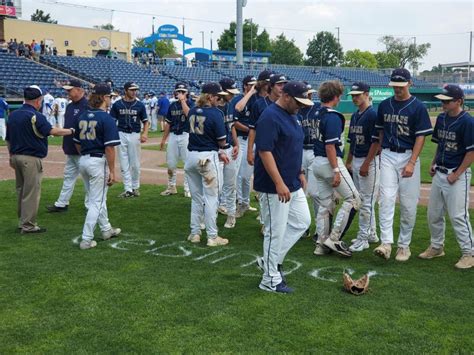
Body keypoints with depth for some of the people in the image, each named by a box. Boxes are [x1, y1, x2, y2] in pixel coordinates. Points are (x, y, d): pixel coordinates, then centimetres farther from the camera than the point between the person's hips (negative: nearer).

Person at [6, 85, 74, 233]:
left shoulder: (13, 115, 10)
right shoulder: (35, 116, -15)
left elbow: (8, 139, 16)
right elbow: (52, 131, -24)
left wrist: (11, 157, 24)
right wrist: (71, 131, -15)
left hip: (16, 156, 8)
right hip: (31, 159, -8)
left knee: (21, 190, 17)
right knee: (31, 192, -1)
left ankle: (23, 221, 26)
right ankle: (28, 225, 4)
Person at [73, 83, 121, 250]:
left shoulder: (82, 117, 7)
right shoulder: (107, 119, -14)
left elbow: (77, 143, 14)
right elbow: (109, 148, -18)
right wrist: (112, 171, -14)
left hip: (83, 161, 8)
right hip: (99, 162, -8)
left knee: (98, 198, 21)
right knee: (96, 201, 1)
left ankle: (106, 229, 35)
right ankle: (86, 239, 2)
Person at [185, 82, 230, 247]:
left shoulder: (192, 111, 7)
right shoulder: (215, 113, -13)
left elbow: (195, 132, 10)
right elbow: (221, 139, -10)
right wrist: (220, 151, 14)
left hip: (191, 156, 6)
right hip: (208, 157, -6)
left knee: (196, 197, 16)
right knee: (211, 198, 2)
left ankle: (195, 233, 23)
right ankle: (212, 236, 7)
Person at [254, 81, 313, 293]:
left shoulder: (292, 116, 13)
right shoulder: (270, 117, -18)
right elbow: (265, 152, -23)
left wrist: (299, 172, 18)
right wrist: (279, 184, -26)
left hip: (293, 185, 10)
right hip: (274, 187, -10)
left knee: (302, 221, 14)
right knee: (276, 232, -2)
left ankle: (271, 260, 24)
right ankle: (271, 280, 13)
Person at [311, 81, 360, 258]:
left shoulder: (319, 115, 9)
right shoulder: (333, 117, -17)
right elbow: (330, 146, -21)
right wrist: (336, 171, -21)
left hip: (317, 162, 9)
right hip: (330, 162, -9)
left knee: (325, 204, 14)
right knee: (353, 198, 0)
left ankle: (322, 244, 17)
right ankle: (334, 238, -2)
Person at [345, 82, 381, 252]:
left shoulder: (373, 115, -13)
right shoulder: (354, 116, 14)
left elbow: (376, 142, -17)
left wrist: (366, 164, -20)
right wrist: (348, 162, 18)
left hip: (369, 161, -9)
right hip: (356, 161, 9)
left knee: (366, 201, -5)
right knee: (362, 200, 15)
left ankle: (363, 238, 1)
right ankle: (371, 233, 26)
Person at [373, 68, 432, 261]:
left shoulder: (418, 107, -5)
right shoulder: (384, 105, 8)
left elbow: (421, 137, -8)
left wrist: (411, 163, -16)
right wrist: (381, 154, 11)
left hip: (408, 157, -2)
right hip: (388, 156, 3)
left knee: (408, 204, 2)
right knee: (386, 199, -10)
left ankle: (404, 245, 14)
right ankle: (386, 243, -12)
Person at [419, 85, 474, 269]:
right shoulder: (441, 119, 8)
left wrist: (456, 174, -15)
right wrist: (434, 163, 9)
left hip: (458, 175, -7)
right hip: (439, 173, 8)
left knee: (458, 215, -6)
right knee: (433, 213, 13)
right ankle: (436, 247, 30)